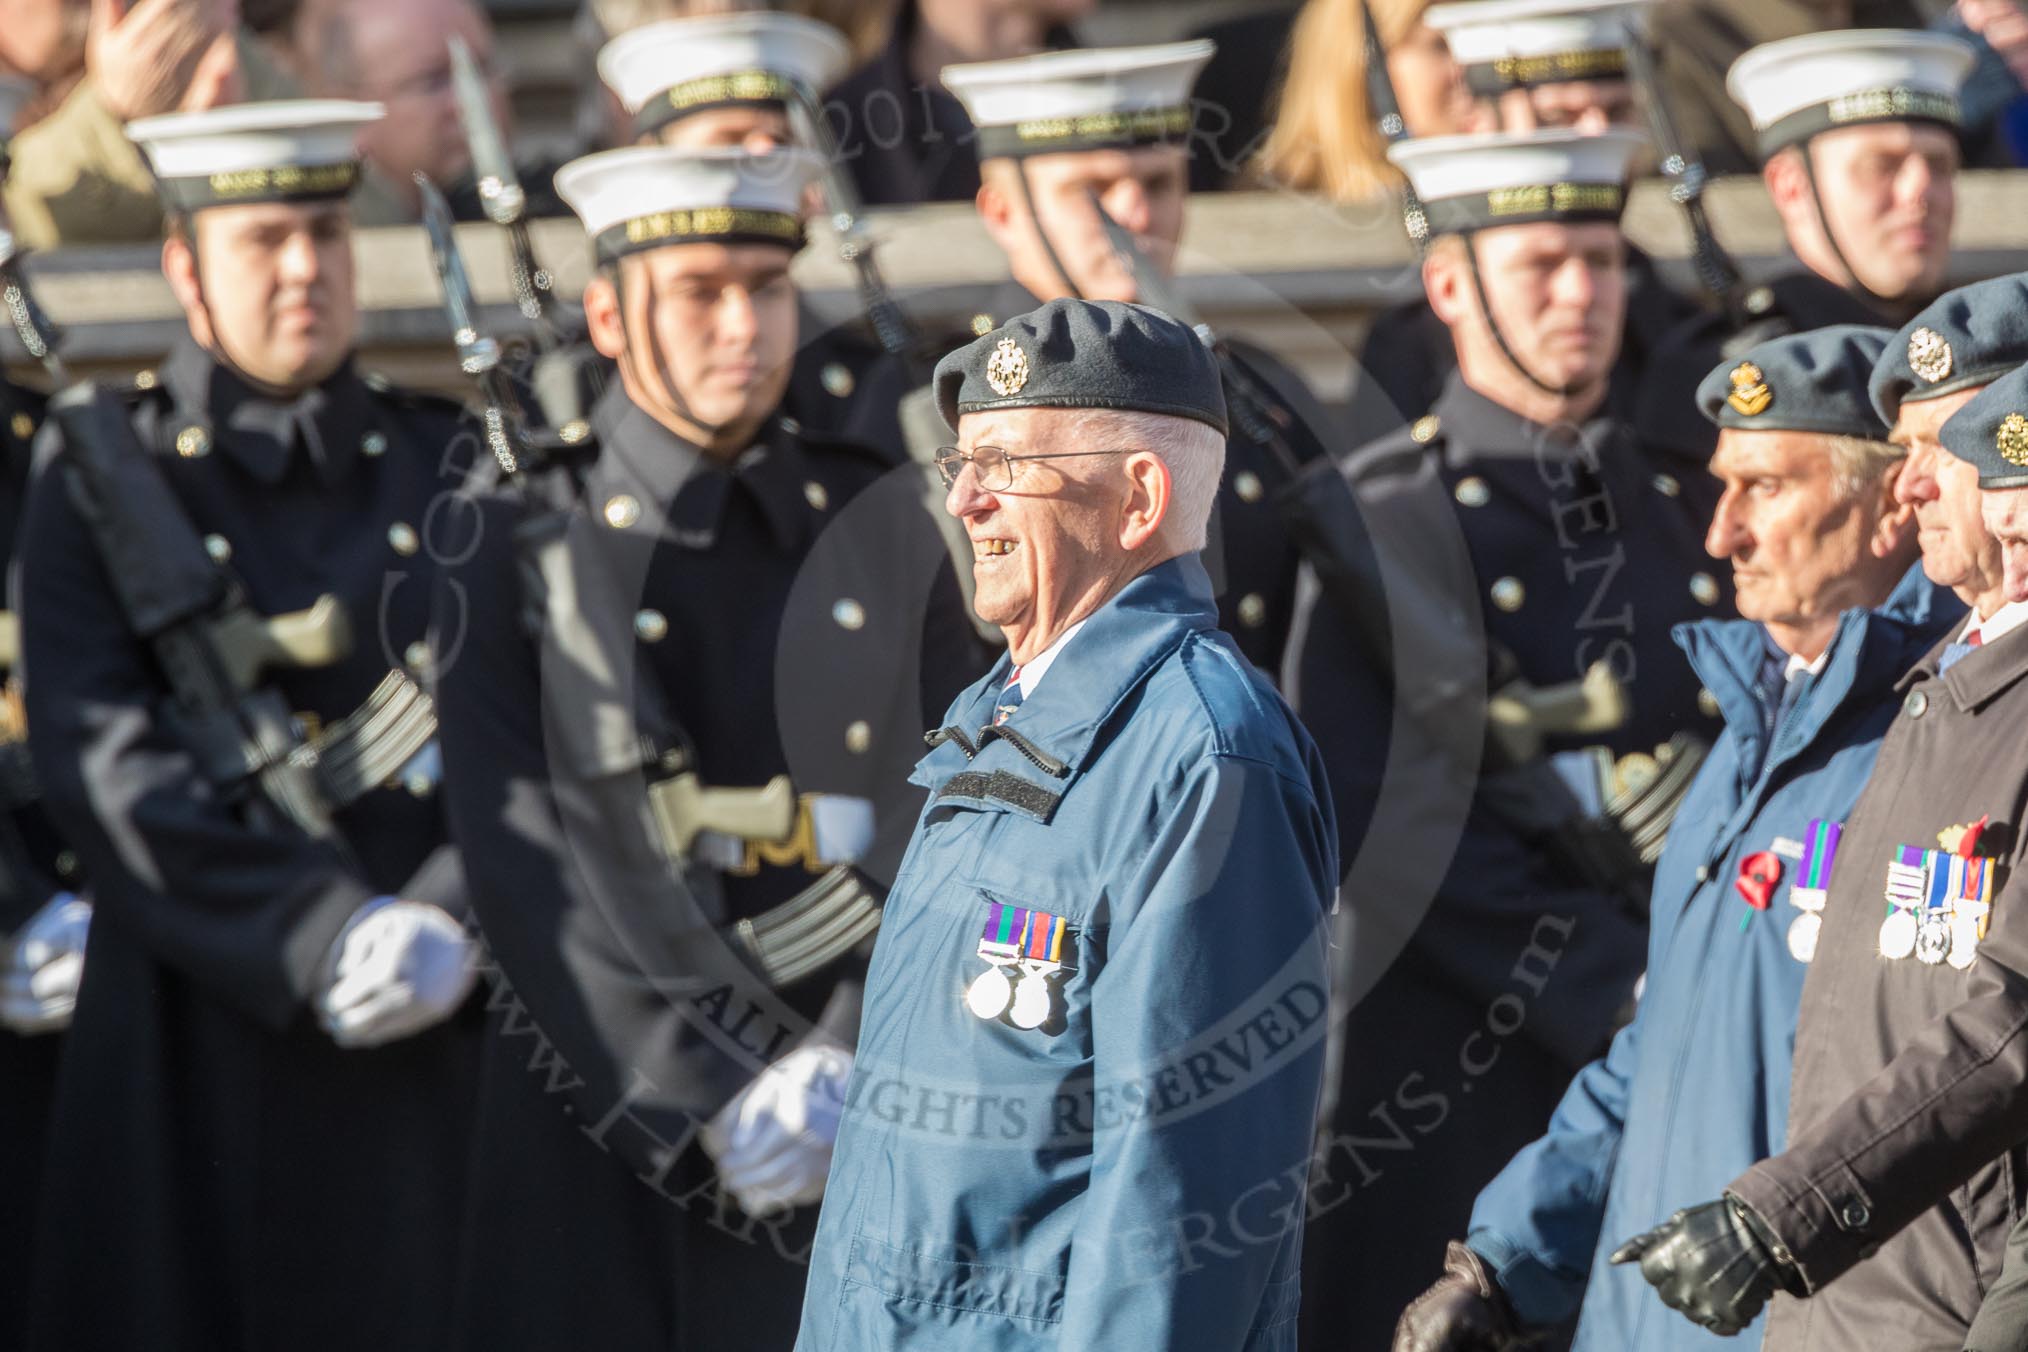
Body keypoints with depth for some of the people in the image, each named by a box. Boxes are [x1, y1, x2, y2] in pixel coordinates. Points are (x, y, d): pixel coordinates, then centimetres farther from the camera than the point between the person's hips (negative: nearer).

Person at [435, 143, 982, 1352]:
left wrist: (847, 1063, -11)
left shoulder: (883, 531, 9)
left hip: (866, 1134, 2)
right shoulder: (524, 550, 2)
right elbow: (527, 865, -6)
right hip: (611, 1136, -1)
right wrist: (715, 1097, -14)